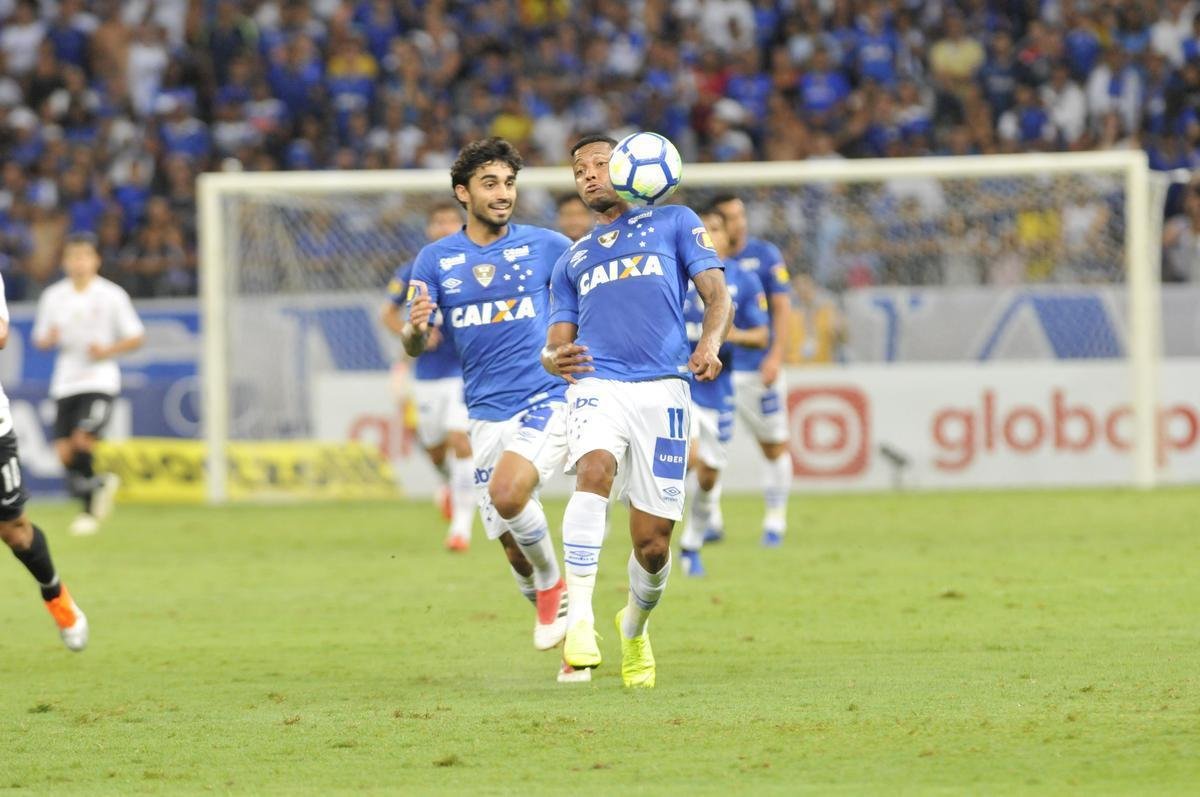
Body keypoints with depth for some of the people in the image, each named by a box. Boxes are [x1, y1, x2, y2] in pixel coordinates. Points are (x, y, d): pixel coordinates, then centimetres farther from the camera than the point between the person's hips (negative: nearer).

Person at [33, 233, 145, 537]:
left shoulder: (112, 295, -2)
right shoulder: (53, 296, 7)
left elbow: (136, 337, 3)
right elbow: (41, 339, 14)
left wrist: (108, 351, -14)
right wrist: (49, 338, -10)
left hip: (99, 380, -4)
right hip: (65, 383, 4)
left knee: (82, 440, -21)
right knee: (64, 452, -5)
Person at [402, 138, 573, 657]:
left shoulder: (546, 246, 0)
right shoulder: (436, 260, 5)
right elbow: (414, 345, 2)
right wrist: (415, 329, -20)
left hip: (548, 398, -3)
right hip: (486, 414, 3)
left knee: (507, 491, -28)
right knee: (513, 544, 2)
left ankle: (553, 585, -4)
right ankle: (561, 621, 24)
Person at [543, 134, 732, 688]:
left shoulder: (675, 223, 18)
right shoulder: (572, 260, 27)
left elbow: (716, 293, 8)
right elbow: (555, 343, 22)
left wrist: (709, 344, -14)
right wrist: (554, 358, -4)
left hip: (662, 390, -1)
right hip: (596, 385, 1)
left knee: (652, 545, -2)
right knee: (594, 470, -33)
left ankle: (634, 627, 30)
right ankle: (579, 618, -38)